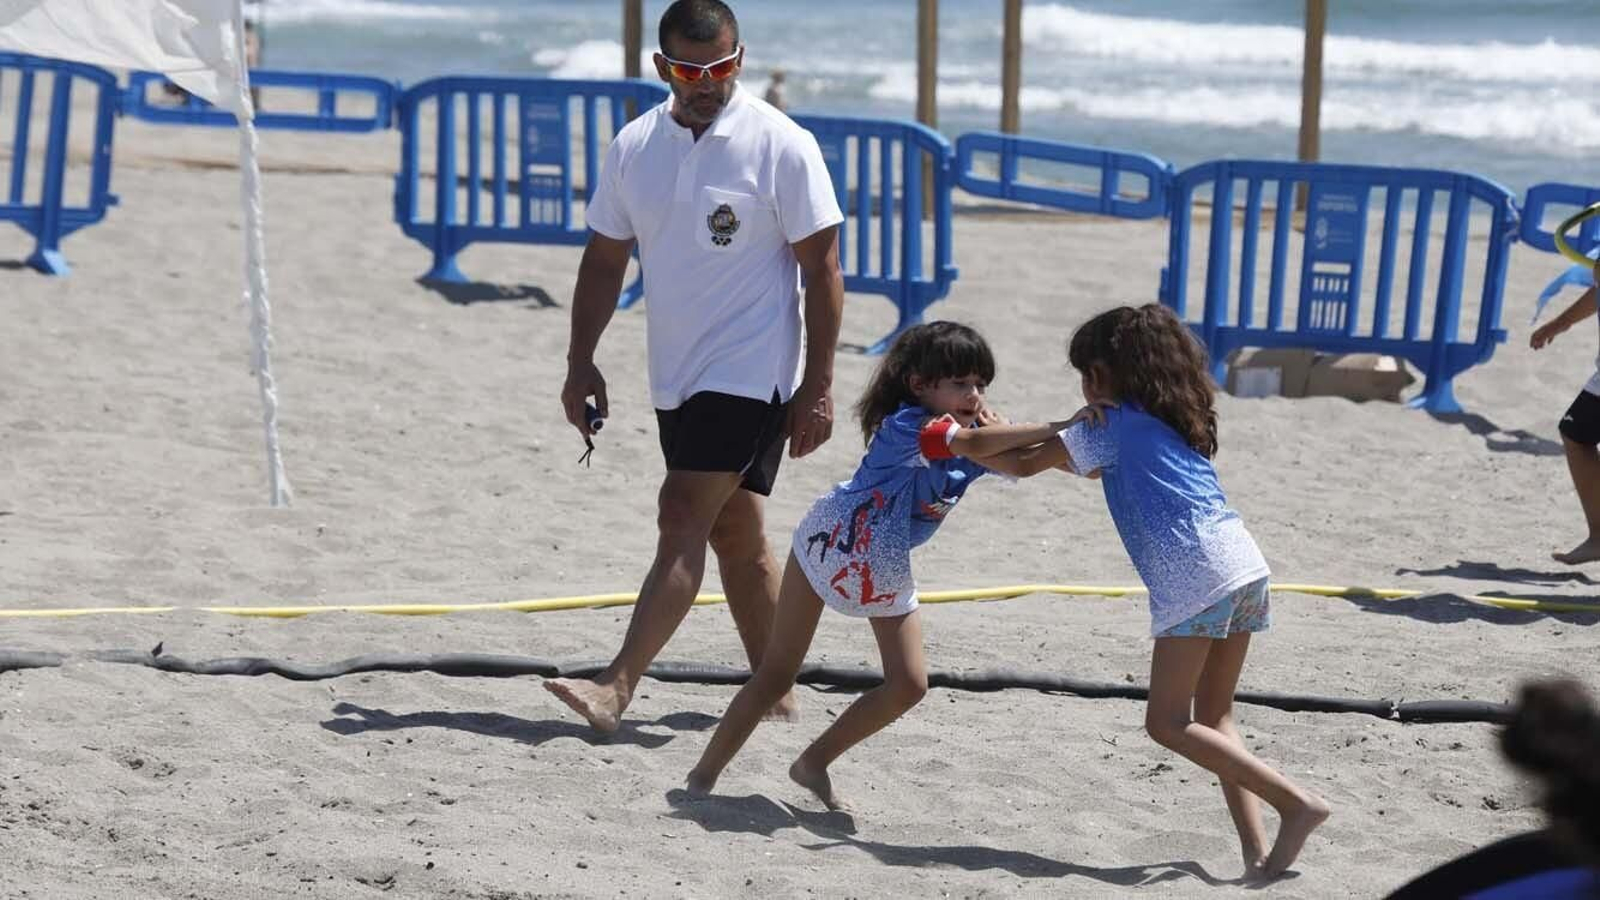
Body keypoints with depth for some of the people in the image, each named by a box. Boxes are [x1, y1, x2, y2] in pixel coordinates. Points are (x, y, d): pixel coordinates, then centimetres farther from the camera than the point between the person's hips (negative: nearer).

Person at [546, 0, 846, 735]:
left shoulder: (782, 146, -10)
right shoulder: (635, 146, 5)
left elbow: (821, 268, -9)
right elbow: (604, 260, 13)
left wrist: (818, 387, -12)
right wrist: (581, 363, 6)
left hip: (751, 373, -6)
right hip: (676, 380, 6)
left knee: (682, 521, -15)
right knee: (734, 535, 13)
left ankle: (616, 688, -20)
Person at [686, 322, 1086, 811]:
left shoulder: (978, 435, -5)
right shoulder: (907, 424, -29)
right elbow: (971, 444, -45)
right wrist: (1055, 427, -48)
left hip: (886, 573, 7)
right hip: (829, 543, -7)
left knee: (908, 684, -2)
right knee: (778, 673, -1)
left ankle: (814, 762, 14)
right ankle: (705, 774, 9)